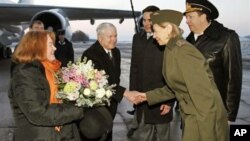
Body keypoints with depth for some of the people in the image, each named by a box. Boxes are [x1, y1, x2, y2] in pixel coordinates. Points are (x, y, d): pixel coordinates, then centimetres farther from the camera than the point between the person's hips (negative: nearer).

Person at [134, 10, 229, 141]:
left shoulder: (182, 52, -22)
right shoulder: (172, 50, 6)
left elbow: (204, 95, -24)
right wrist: (148, 96, 16)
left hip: (204, 119, -8)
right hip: (191, 116, 9)